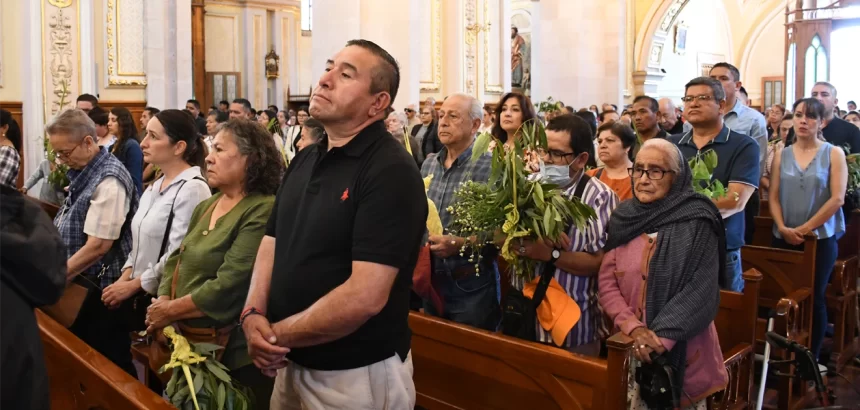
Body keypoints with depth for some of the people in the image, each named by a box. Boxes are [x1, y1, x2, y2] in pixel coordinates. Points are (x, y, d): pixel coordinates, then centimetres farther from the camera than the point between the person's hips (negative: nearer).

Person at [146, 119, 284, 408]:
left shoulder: (262, 211, -20)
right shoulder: (206, 206, 9)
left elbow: (228, 287, -25)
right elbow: (176, 259, 10)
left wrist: (169, 311, -15)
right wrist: (162, 301, -8)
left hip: (232, 351, -8)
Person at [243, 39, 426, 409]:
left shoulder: (391, 172, -20)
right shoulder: (304, 160, 7)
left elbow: (365, 295, -26)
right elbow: (272, 243, 9)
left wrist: (277, 335, -15)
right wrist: (253, 315, -9)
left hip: (356, 373, -7)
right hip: (292, 363, 7)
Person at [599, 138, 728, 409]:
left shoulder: (697, 221, -9)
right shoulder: (623, 218, 2)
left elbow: (701, 289, -13)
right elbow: (606, 281, -1)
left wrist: (662, 336, -20)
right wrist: (633, 327, -15)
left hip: (682, 348, -3)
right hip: (628, 345, 3)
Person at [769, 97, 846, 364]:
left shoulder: (834, 154, 0)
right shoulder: (782, 155, 7)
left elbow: (837, 198, -8)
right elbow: (774, 197, 4)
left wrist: (806, 228, -13)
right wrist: (783, 227, -11)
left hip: (821, 238, -2)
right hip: (784, 239, 2)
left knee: (814, 298, -2)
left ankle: (812, 357, 12)